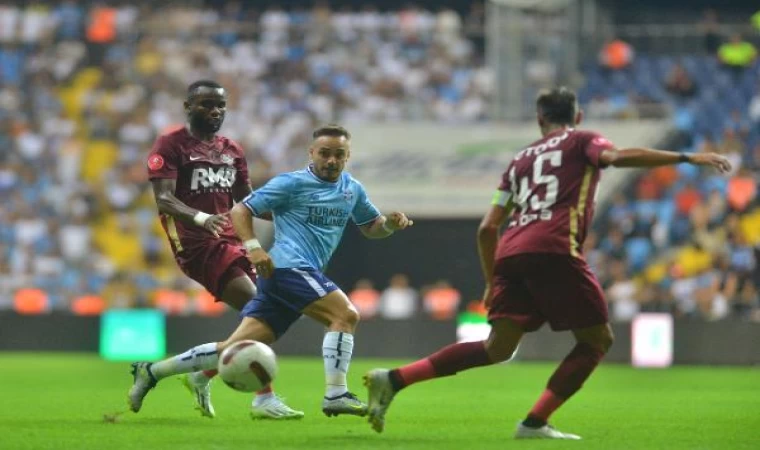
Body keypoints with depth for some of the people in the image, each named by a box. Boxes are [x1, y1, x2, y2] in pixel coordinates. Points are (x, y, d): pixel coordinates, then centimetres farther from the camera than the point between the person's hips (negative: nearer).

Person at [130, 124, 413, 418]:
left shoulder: (352, 189, 18)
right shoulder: (292, 183, -3)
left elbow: (370, 226, 30)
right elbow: (240, 211, -2)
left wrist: (391, 224, 8)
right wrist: (253, 247, -18)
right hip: (288, 266, -7)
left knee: (237, 348, 2)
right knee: (345, 314, -20)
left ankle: (152, 372, 8)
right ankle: (336, 394, -20)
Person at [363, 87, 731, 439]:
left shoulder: (521, 160, 30)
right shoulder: (582, 142, 15)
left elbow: (487, 228, 26)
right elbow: (619, 156, -8)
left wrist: (493, 284, 34)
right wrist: (686, 158, -10)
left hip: (510, 254, 6)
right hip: (552, 250, -6)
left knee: (498, 348, 8)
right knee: (597, 339, 5)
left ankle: (394, 379, -4)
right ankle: (534, 422, -6)